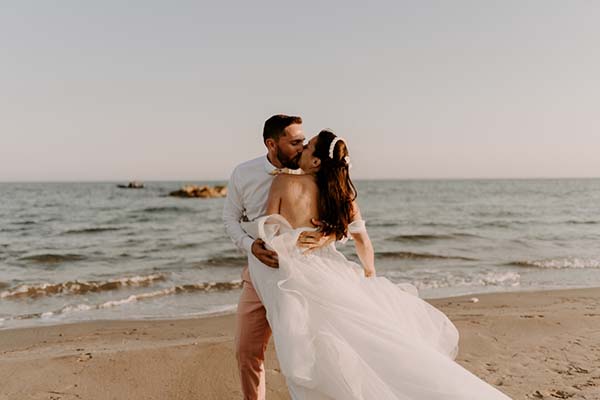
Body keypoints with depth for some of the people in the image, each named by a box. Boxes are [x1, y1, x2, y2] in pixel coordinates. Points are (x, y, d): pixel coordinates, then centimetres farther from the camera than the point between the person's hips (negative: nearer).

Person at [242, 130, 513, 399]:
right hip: (329, 273, 3)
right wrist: (370, 274, 21)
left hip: (295, 277, -3)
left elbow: (267, 234, -3)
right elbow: (362, 240, 9)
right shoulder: (342, 192, 6)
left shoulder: (283, 181, -4)